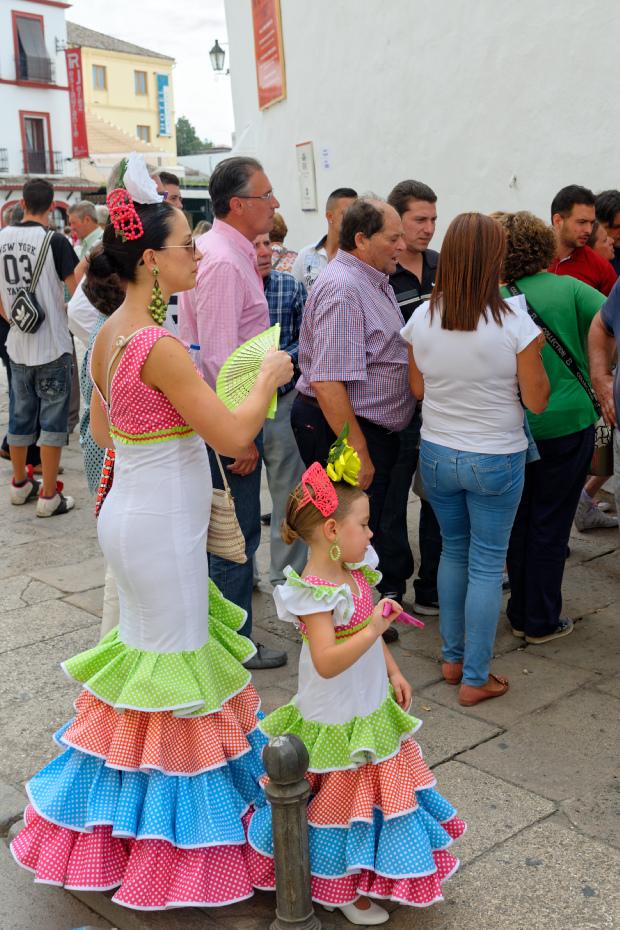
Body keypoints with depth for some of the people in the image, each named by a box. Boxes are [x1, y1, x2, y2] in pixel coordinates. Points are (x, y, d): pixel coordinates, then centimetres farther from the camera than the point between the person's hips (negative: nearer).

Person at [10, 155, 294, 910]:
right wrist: (267, 377, -7)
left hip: (132, 510, 9)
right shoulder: (158, 345, -24)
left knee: (147, 649, 21)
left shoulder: (108, 335, 5)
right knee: (174, 662, 4)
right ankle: (173, 828, 22)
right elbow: (233, 436, -22)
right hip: (160, 526, -9)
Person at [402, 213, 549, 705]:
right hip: (495, 459, -4)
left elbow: (418, 389, 6)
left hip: (437, 455, 4)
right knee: (487, 564, 8)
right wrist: (536, 351, 4)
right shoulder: (514, 322, -17)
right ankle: (475, 678, 16)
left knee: (454, 552, 21)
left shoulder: (422, 318, -7)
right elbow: (536, 400, -10)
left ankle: (453, 658, 32)